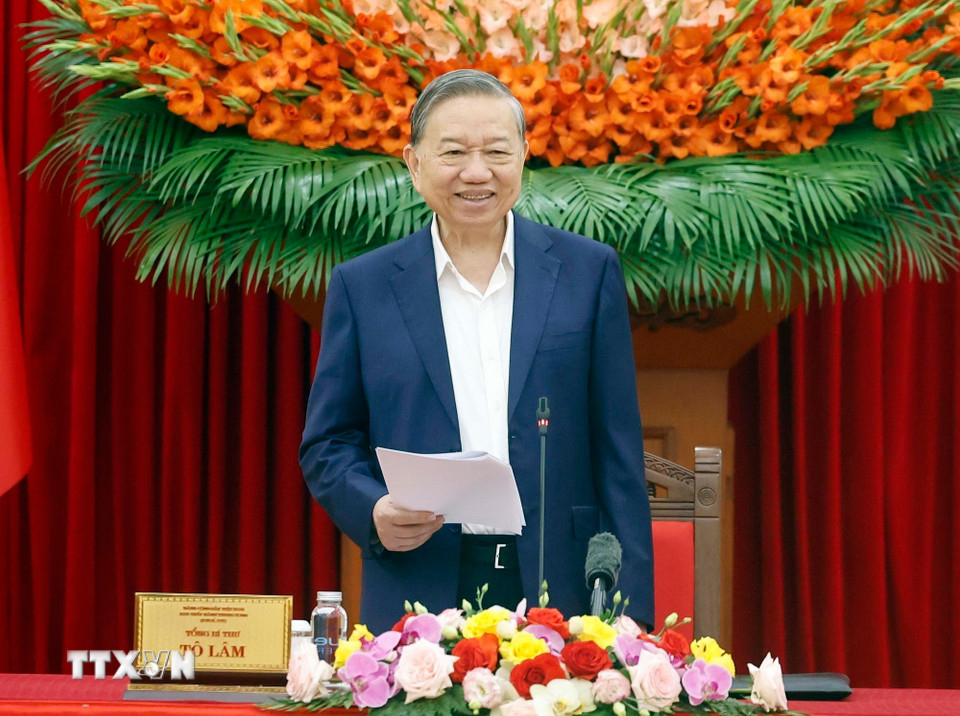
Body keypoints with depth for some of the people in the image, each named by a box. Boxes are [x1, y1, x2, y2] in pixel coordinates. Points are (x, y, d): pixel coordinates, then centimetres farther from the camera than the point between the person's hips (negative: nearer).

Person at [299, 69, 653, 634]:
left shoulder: (588, 271, 8)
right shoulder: (363, 286, 9)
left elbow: (618, 455, 6)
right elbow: (327, 445, 11)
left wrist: (629, 612, 0)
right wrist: (374, 512, -10)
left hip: (560, 592, 0)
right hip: (417, 602, 0)